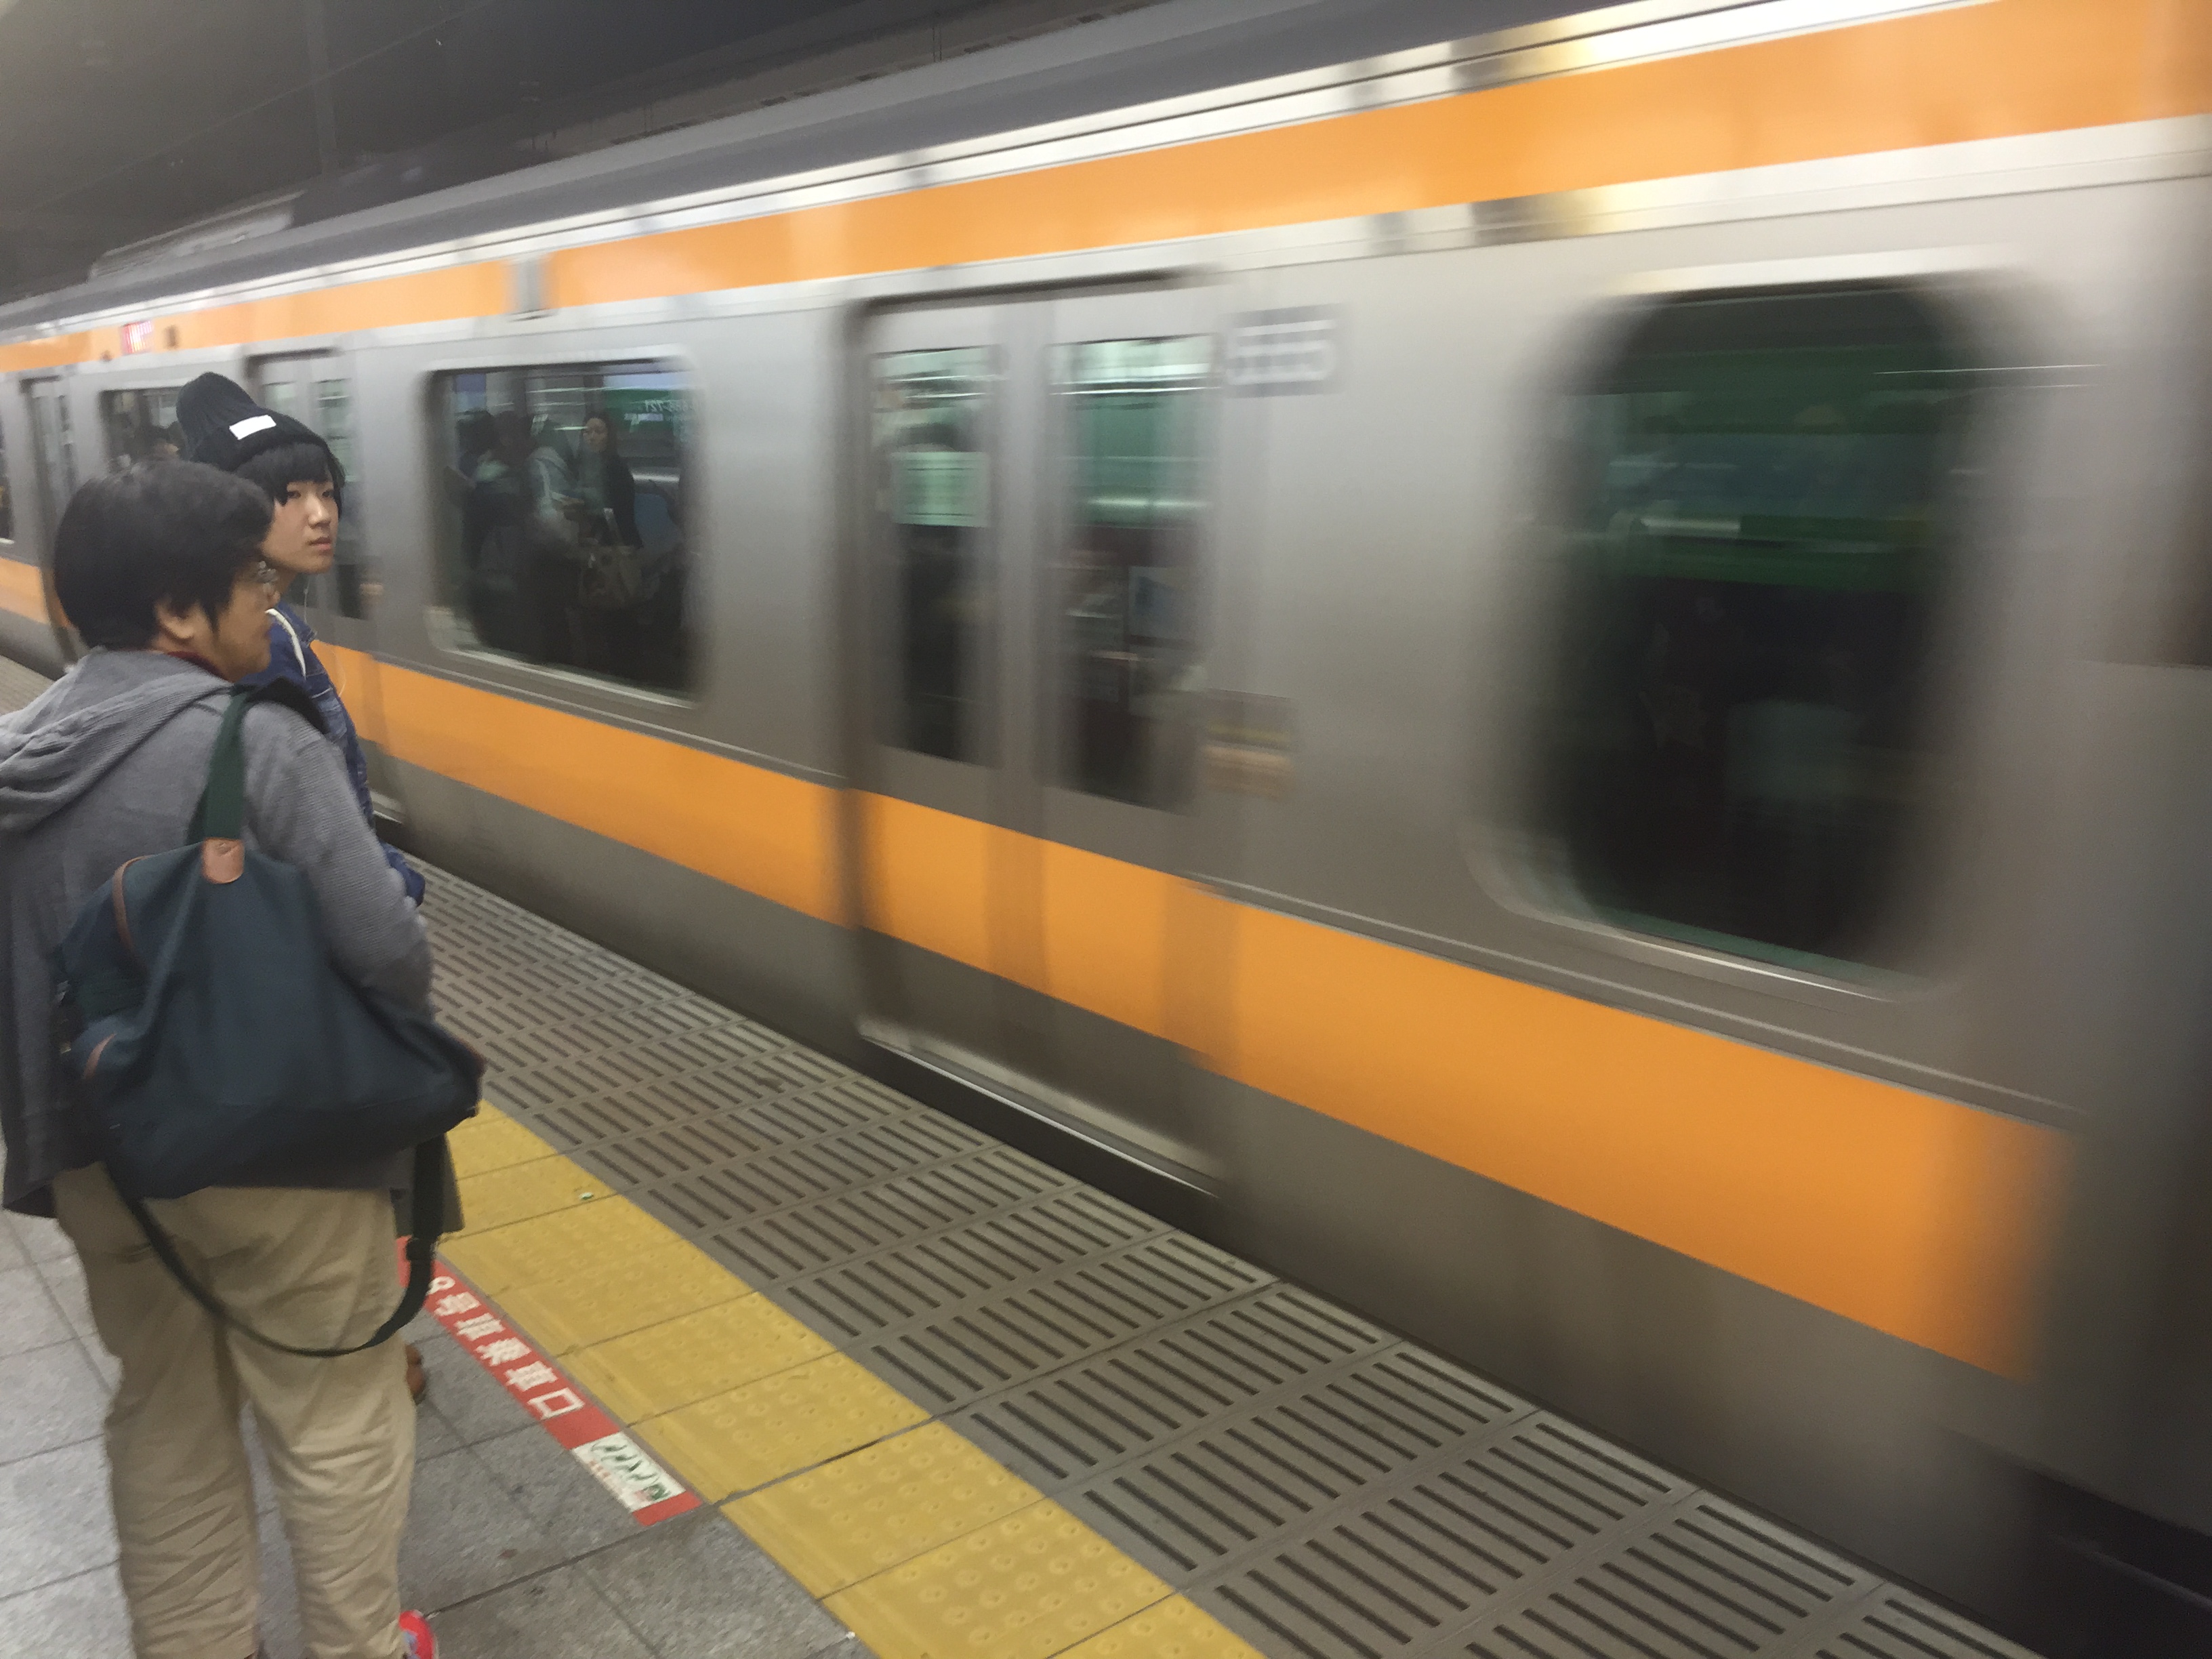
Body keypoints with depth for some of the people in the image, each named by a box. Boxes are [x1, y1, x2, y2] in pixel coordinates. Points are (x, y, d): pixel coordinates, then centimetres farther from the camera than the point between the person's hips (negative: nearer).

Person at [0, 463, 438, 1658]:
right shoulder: (260, 741, -20)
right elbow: (387, 953, -25)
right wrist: (396, 1024, -3)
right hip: (278, 1151, -6)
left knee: (166, 1428, 23)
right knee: (335, 1427, 13)